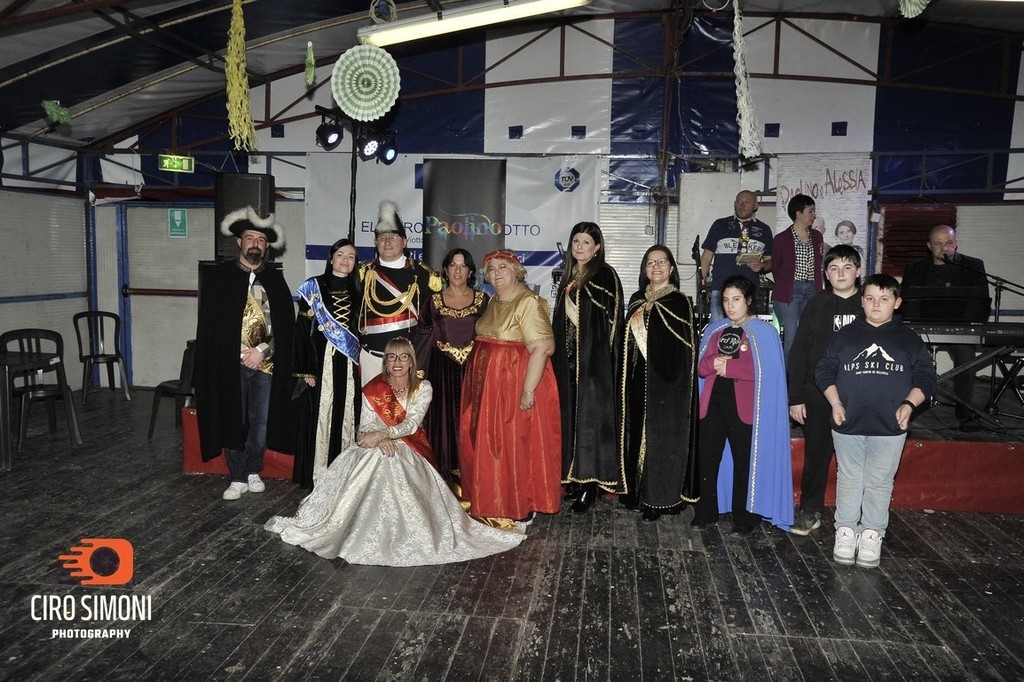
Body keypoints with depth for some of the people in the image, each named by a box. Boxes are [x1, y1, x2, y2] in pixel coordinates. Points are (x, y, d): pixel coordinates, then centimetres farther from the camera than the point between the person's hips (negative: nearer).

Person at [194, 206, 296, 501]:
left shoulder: (275, 280, 7)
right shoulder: (219, 275, 1)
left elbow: (286, 324, 4)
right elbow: (210, 322, -3)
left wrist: (262, 350, -9)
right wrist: (240, 354, -10)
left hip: (266, 363, 2)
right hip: (230, 363, -2)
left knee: (261, 421, 9)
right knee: (232, 421, 4)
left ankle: (253, 471, 27)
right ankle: (238, 478, 16)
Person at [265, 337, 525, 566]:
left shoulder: (422, 388, 0)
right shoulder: (373, 389, 5)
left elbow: (410, 425, -12)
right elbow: (366, 427, -2)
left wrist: (382, 434, -27)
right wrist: (381, 440, -24)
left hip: (409, 449, -2)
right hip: (378, 445, 2)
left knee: (394, 463, -35)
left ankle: (404, 531, -26)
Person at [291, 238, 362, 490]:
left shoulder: (356, 290, 12)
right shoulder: (314, 286, 0)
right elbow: (302, 328, -3)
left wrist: (359, 360, 8)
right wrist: (305, 369, -9)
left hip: (348, 364, 3)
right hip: (321, 360, -3)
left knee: (346, 414, 3)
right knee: (320, 414, -2)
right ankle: (317, 475, 6)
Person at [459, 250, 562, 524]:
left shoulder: (528, 303, -15)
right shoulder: (494, 301, 12)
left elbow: (541, 348, -22)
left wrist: (528, 390, -25)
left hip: (515, 382, -8)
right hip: (487, 383, 8)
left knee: (515, 445, 1)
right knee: (486, 444, 14)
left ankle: (521, 505, 17)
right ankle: (489, 502, 30)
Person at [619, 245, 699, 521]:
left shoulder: (680, 302, -5)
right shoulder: (636, 301, 11)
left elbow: (682, 347, -11)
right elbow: (627, 343, 13)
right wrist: (626, 379, 7)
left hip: (667, 383, -5)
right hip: (639, 381, 5)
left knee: (661, 435, 0)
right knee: (637, 433, 10)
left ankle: (659, 498, 11)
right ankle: (637, 491, 22)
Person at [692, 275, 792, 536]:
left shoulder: (763, 332, -2)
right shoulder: (714, 330, 14)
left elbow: (767, 371, -13)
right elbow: (701, 367, 11)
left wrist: (728, 366, -12)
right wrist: (714, 362, -12)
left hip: (743, 407, -5)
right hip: (713, 403, 5)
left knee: (744, 463, 1)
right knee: (706, 459, 5)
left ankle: (746, 518, 15)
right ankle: (705, 513, 17)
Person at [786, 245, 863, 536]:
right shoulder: (817, 305, 3)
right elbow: (799, 353, 2)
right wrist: (795, 397, -2)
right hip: (818, 394, 0)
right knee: (816, 455, 7)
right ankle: (810, 512, 20)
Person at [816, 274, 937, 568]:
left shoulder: (910, 340, 5)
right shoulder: (844, 335, 4)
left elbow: (925, 377, 5)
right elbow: (825, 371, 6)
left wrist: (909, 404, -10)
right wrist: (835, 403, -6)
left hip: (890, 427, 0)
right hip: (848, 424, 1)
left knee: (880, 482, 7)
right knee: (849, 479, 10)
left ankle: (872, 533, 20)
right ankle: (846, 530, 21)